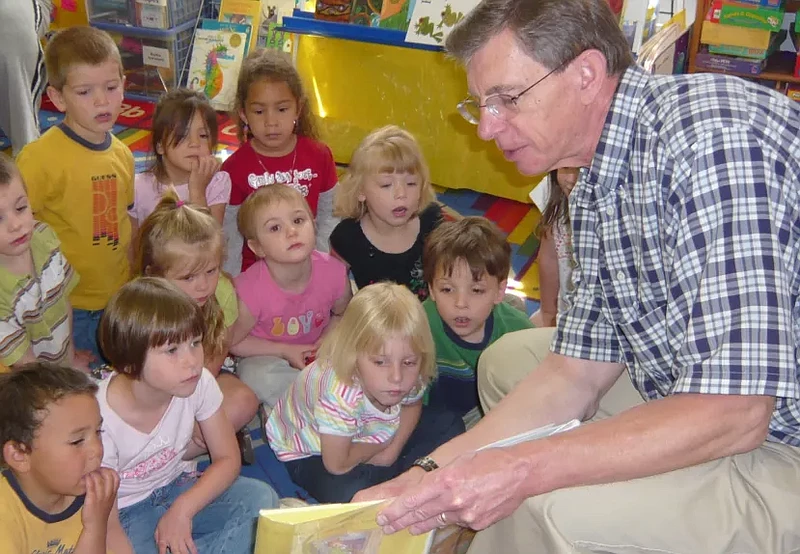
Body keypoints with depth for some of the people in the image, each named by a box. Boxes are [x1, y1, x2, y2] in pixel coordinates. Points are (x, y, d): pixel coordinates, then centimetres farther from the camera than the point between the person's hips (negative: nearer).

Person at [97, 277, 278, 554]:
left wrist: (183, 509, -19)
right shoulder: (101, 418, -27)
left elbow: (227, 459, -6)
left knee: (261, 498, -20)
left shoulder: (200, 384, -17)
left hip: (178, 488, 4)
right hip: (126, 515, -4)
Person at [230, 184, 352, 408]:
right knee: (261, 378, -36)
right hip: (266, 357, -3)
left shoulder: (333, 272, -18)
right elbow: (233, 342, -9)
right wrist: (284, 351, -16)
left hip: (315, 354, 3)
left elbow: (342, 314, 6)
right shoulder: (250, 291, -27)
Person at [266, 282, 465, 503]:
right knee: (349, 491, -37)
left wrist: (393, 449, -14)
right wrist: (382, 443, -18)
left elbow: (412, 405, 1)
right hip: (311, 455, -6)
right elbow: (337, 464, -33)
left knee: (450, 425, 2)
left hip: (365, 433, 6)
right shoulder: (339, 394, -44)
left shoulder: (408, 376, -25)